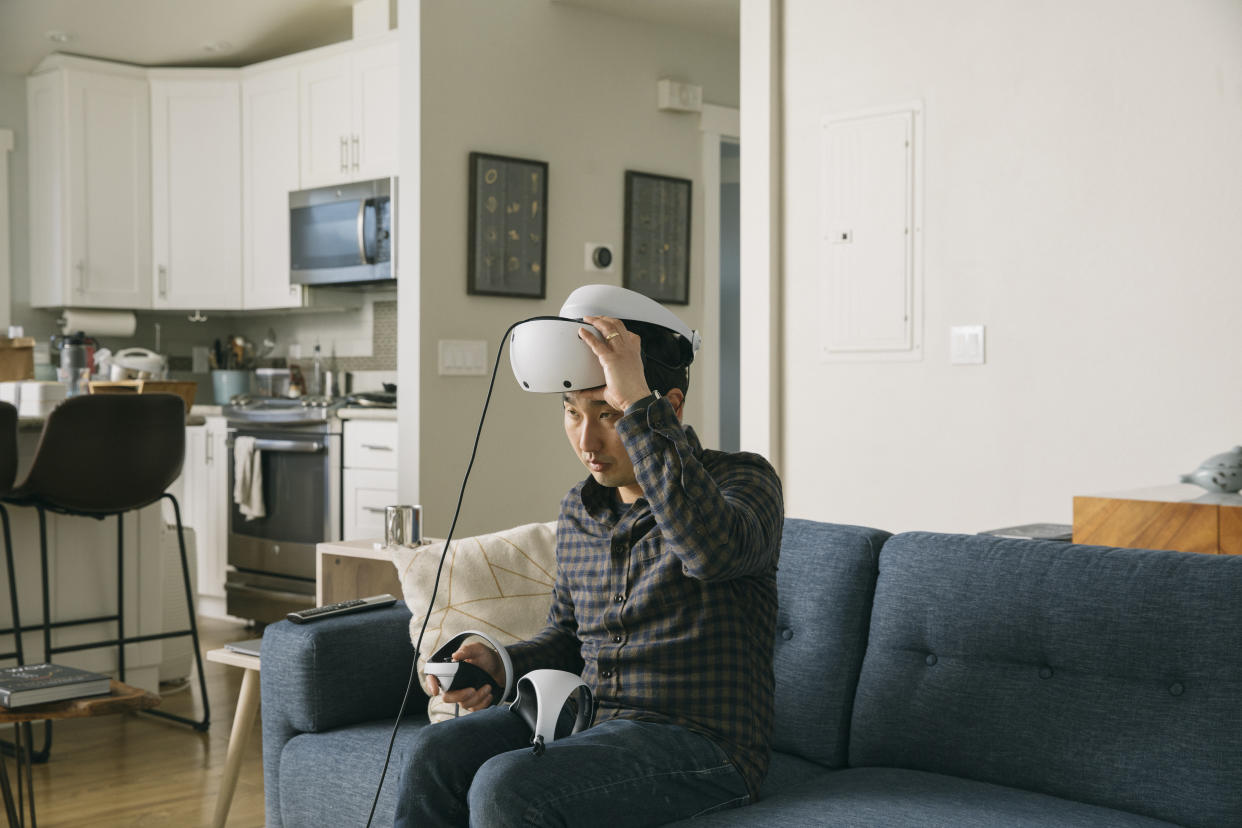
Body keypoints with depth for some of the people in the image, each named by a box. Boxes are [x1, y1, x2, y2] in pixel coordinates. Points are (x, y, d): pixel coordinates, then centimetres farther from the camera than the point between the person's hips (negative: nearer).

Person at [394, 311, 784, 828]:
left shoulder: (744, 479, -10)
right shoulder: (577, 511, 11)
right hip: (587, 717, 7)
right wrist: (499, 665, 2)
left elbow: (714, 550, -36)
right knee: (436, 752, -16)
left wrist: (637, 403, -34)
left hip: (698, 739, -6)